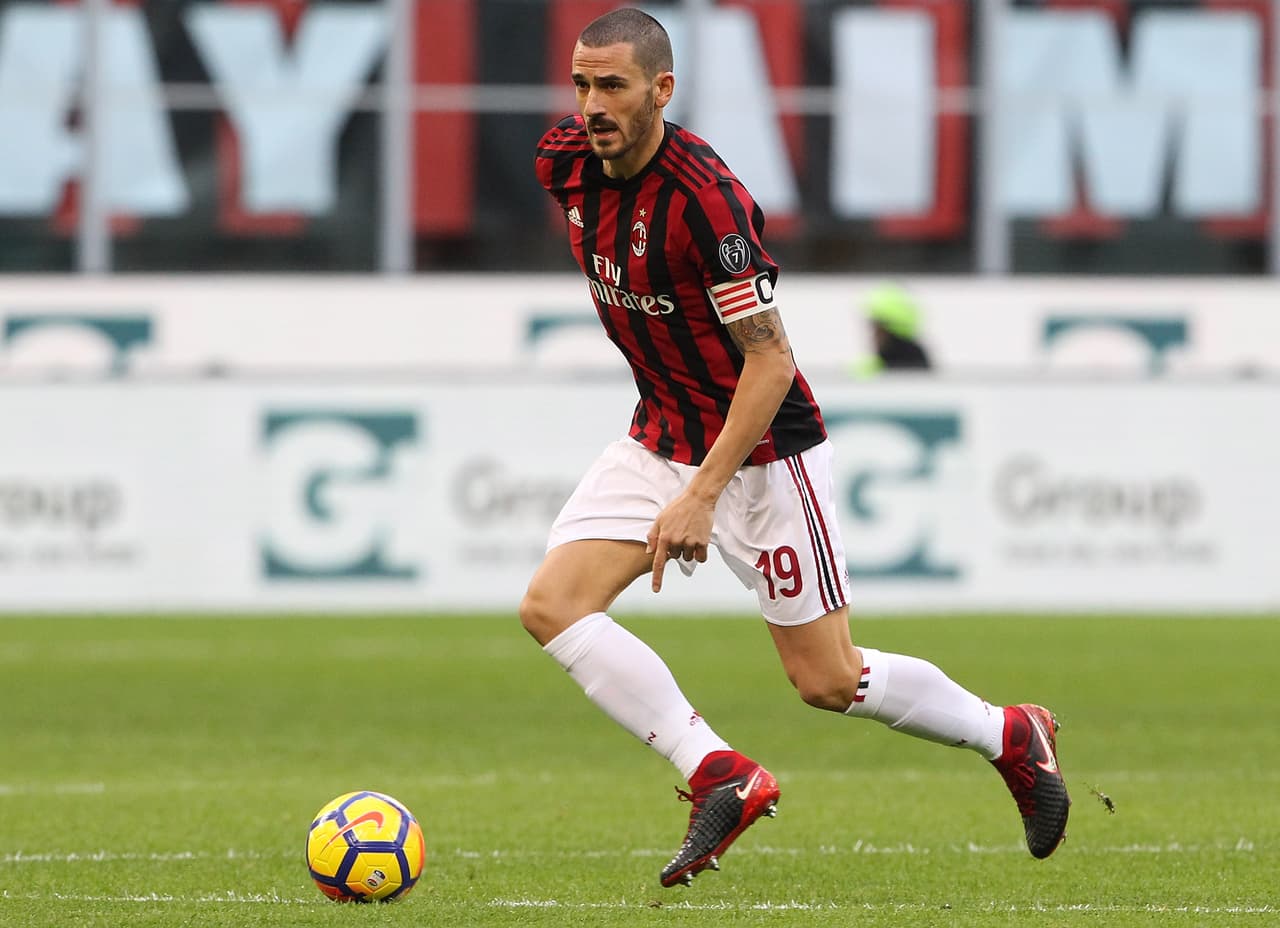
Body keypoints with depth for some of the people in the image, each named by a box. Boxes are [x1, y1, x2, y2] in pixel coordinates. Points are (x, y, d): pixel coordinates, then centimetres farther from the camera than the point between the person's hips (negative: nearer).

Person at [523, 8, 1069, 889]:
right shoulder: (566, 163, -7)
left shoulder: (704, 197, -29)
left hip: (760, 451, -7)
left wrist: (702, 495, -31)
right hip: (660, 439, 7)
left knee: (828, 682, 1)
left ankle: (1013, 736, 25)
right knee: (552, 605, -12)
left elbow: (770, 362, -25)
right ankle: (722, 777, -13)